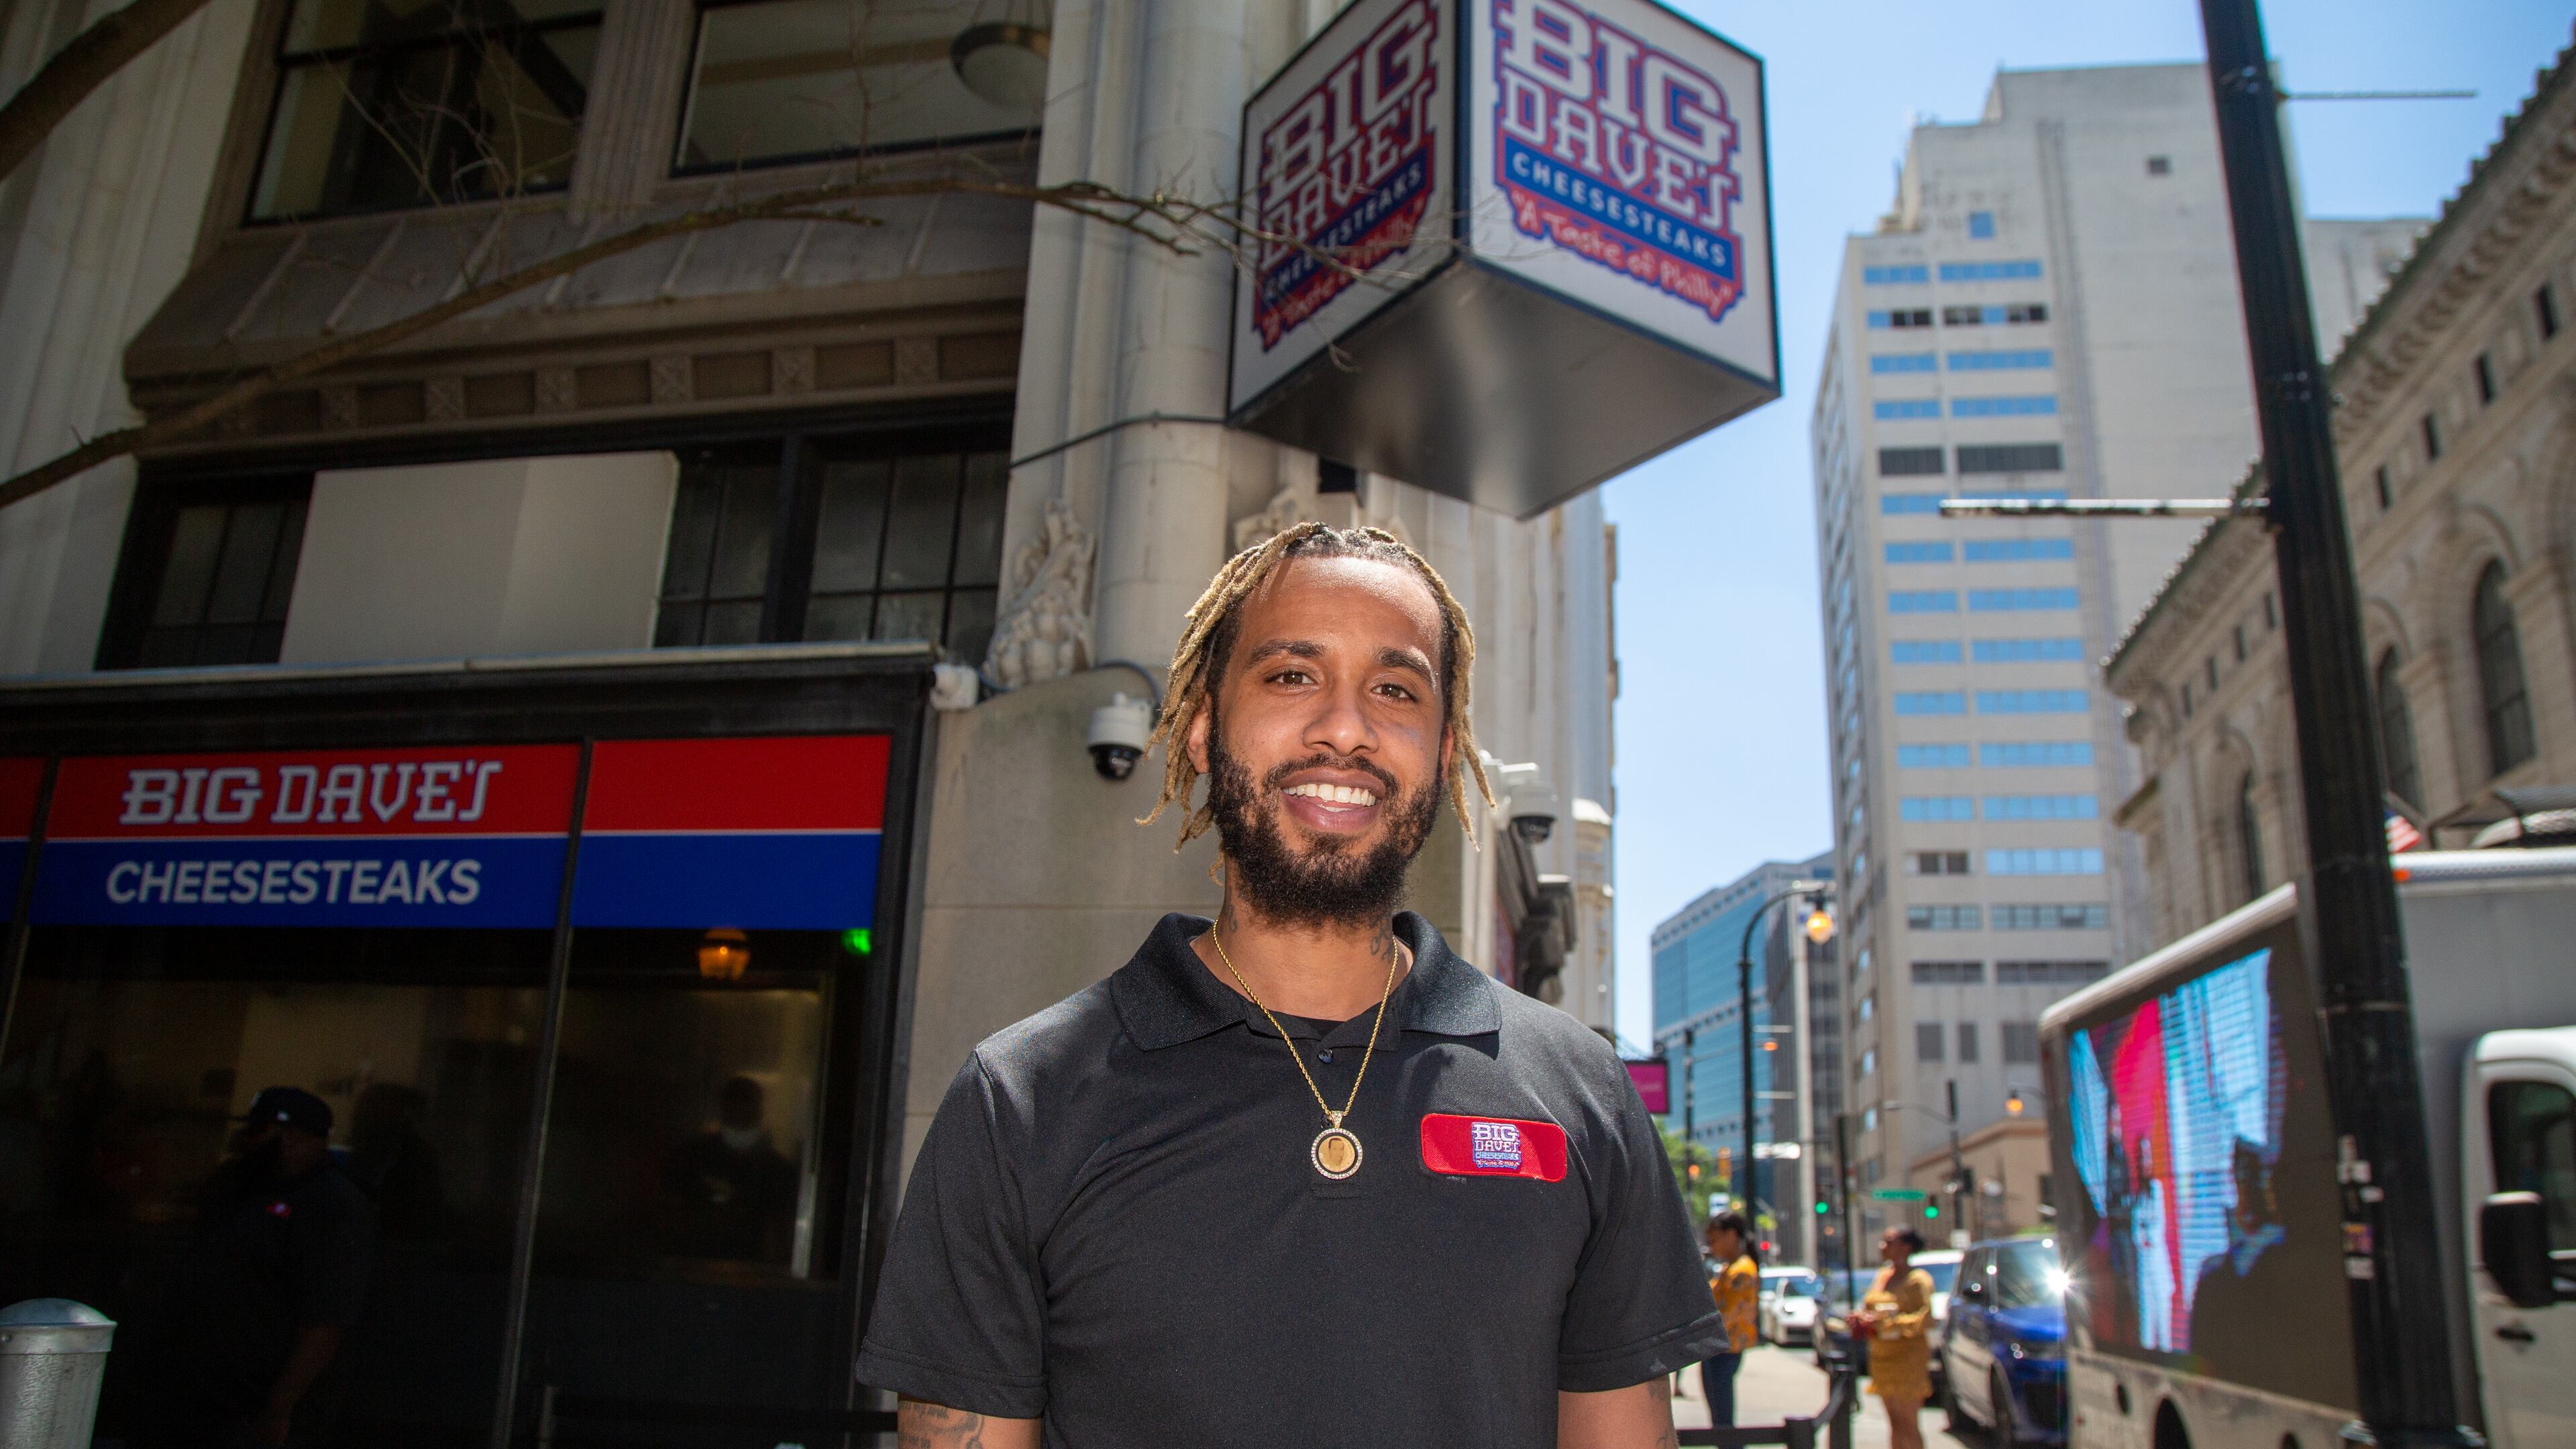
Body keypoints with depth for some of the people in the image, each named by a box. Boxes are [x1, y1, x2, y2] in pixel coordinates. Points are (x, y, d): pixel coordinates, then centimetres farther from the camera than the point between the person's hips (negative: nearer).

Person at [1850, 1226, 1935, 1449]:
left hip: (1908, 1357, -7)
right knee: (1894, 1421, 9)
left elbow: (1925, 1319, -19)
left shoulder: (1917, 1280, -9)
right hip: (1881, 1358, 7)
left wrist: (1883, 1322, -24)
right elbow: (1869, 1308, 24)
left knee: (1908, 1423, -8)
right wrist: (1859, 1319, 1)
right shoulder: (1882, 1276, 14)